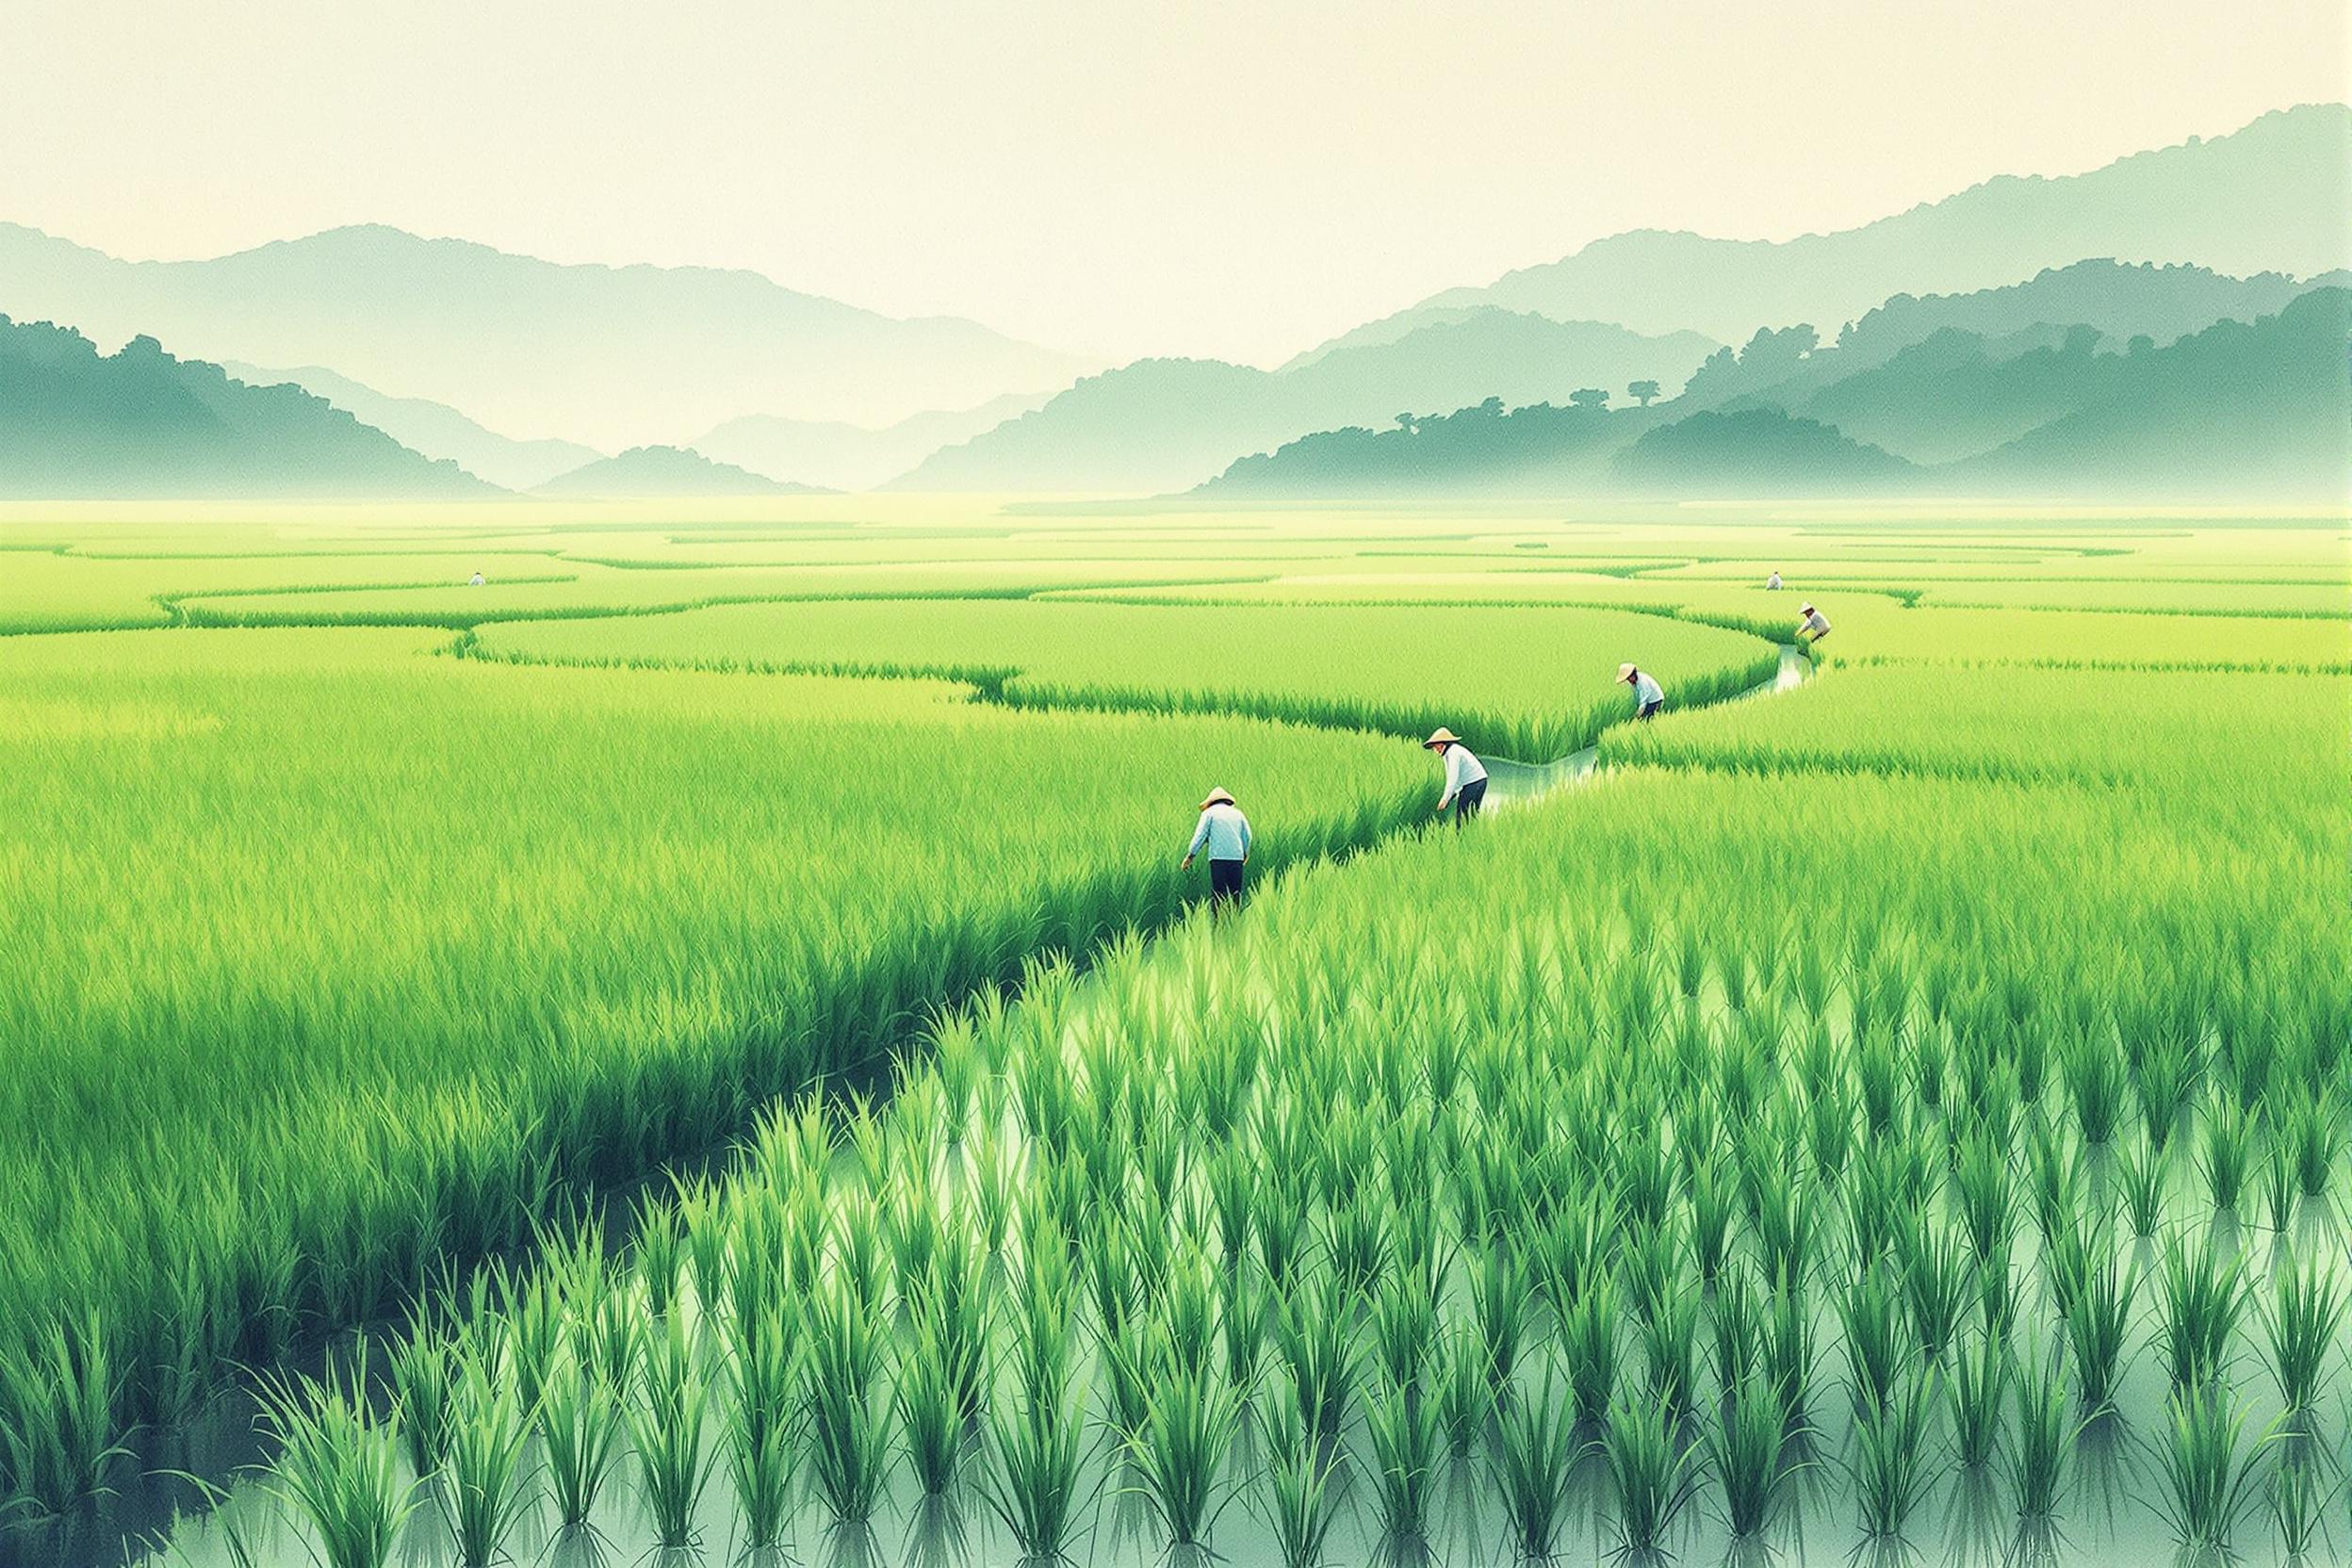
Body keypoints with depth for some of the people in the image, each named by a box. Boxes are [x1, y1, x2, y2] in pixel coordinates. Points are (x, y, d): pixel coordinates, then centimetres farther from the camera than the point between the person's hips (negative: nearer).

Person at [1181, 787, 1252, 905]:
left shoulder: (1209, 812, 7)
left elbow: (1200, 835, 1)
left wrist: (1190, 856, 5)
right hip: (1237, 857, 3)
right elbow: (1247, 836, 16)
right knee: (1235, 894, 7)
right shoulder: (1237, 813, 17)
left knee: (1217, 895, -5)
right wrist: (1245, 854, 32)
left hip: (1218, 857, -3)